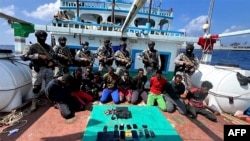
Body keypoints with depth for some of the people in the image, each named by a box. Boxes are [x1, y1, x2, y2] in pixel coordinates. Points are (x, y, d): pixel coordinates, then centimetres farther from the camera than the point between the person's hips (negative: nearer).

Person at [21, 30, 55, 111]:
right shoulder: (32, 47, -3)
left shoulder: (49, 47, 11)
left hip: (49, 69, 3)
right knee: (36, 87, 5)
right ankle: (34, 103, 23)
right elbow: (24, 57, -13)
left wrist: (52, 62, -6)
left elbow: (54, 56, 15)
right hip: (38, 69, -3)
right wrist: (39, 56, -20)